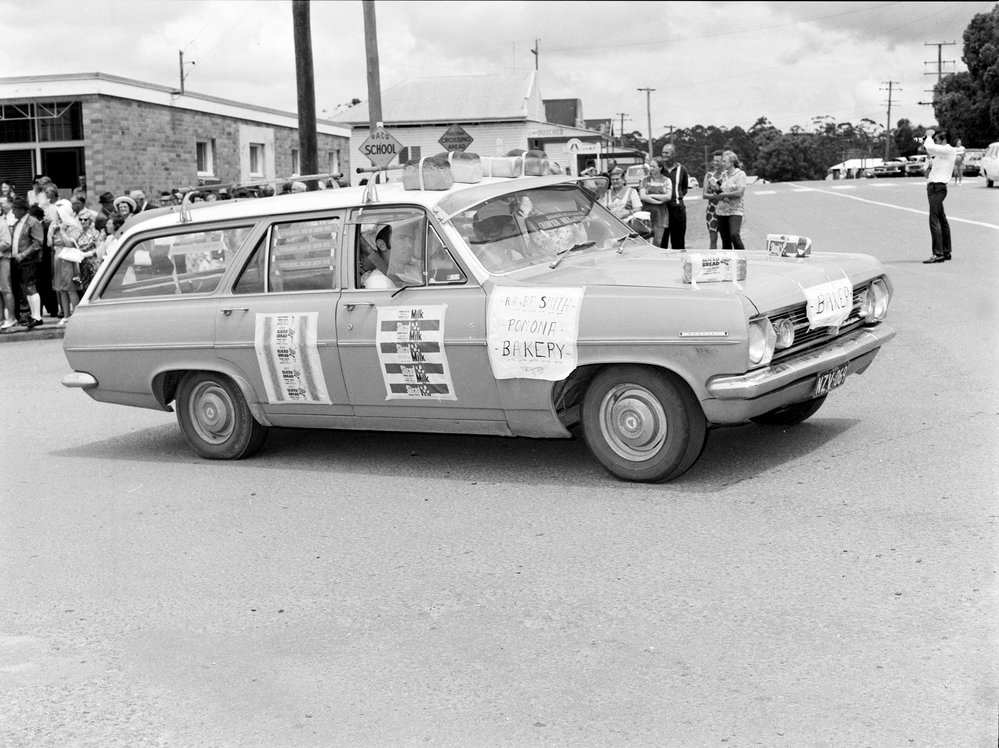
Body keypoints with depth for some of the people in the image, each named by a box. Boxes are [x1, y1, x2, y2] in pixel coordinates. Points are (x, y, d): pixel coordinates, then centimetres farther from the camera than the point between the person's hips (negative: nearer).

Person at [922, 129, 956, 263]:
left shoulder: (949, 150, -10)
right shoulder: (943, 152, 18)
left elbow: (931, 148, -24)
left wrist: (929, 136, -7)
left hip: (937, 187, -10)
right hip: (933, 186, 10)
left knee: (934, 220, -14)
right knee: (942, 220, 14)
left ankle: (938, 254, -17)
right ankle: (946, 252, 22)